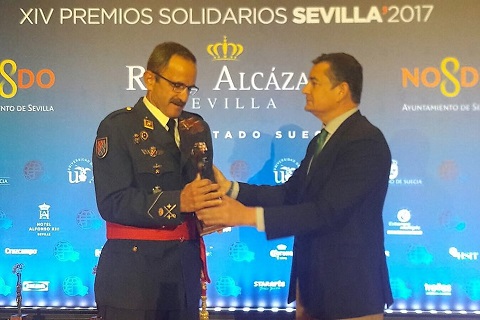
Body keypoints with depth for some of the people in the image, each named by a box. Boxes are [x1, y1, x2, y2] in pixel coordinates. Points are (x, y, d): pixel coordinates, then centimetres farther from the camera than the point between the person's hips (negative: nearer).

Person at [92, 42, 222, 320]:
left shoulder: (197, 127, 12)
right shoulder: (117, 127, -7)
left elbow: (203, 185, 12)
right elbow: (112, 202, -16)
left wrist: (211, 207, -11)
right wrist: (177, 202, -26)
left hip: (186, 266, 6)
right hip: (134, 270, -5)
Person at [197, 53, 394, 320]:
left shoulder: (366, 141, -18)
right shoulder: (321, 141, 12)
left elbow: (327, 211, -26)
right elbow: (290, 194, 8)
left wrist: (248, 215, -28)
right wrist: (230, 188, -3)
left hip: (349, 286, -8)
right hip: (313, 283, 8)